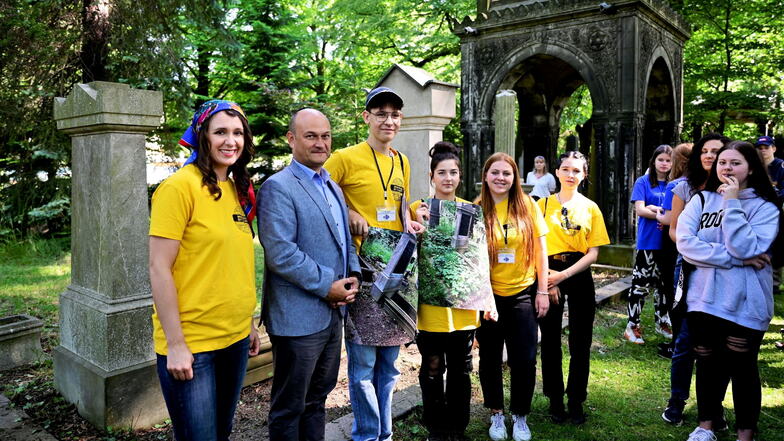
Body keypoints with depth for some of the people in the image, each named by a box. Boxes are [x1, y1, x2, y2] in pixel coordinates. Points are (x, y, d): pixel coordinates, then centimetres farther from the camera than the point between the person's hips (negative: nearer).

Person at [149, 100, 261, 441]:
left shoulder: (238, 190, 8)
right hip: (190, 344, -7)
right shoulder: (179, 186, -13)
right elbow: (159, 269, -15)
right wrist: (175, 345, -16)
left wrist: (249, 323, 13)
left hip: (236, 338, 7)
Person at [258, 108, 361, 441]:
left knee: (317, 397, 21)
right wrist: (327, 286, -17)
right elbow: (280, 253, -22)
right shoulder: (278, 187, -13)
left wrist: (353, 275, 2)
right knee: (290, 408, 8)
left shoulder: (333, 187, 13)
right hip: (298, 318, -8)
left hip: (332, 313, 8)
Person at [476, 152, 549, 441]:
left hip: (523, 293, 0)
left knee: (524, 360, 2)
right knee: (490, 358, 11)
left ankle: (520, 417, 24)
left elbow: (540, 249, 1)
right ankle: (496, 414, 31)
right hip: (489, 295, 0)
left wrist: (542, 291, -1)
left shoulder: (527, 205, -3)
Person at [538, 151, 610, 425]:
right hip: (549, 274, -1)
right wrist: (548, 282, -11)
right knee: (550, 340, 7)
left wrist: (563, 275, -12)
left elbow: (593, 252, -1)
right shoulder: (543, 204, 1)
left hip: (579, 276, 1)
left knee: (580, 342, 6)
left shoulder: (590, 208, 4)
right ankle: (555, 400, 22)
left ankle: (576, 400, 22)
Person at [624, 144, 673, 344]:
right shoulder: (643, 182, 0)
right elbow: (640, 209, -9)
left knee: (665, 284, 14)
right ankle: (632, 326, 6)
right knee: (641, 283, -3)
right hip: (648, 242, -4)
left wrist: (658, 211, -15)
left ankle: (662, 322, 29)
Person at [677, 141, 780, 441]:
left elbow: (745, 248, -17)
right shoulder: (701, 200, 4)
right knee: (708, 365, 15)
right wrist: (736, 259, -15)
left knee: (743, 369, 9)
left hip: (744, 305, -2)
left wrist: (732, 203, -15)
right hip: (704, 299, 2)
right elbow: (685, 242, -10)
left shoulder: (765, 207, -2)